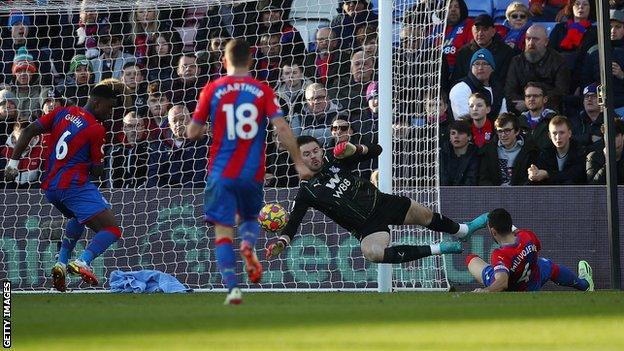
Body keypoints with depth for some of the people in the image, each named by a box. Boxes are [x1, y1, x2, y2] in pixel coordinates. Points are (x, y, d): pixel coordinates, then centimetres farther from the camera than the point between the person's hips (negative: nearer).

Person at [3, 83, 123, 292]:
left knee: (79, 218, 35)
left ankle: (62, 263, 17)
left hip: (50, 188, 8)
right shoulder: (96, 129, -6)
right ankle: (83, 262, -33)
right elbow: (97, 171, -4)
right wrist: (96, 169, 19)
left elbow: (29, 131, 7)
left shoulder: (62, 113, 12)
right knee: (112, 229, -10)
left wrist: (13, 162, 9)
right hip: (75, 185, -8)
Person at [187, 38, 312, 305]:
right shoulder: (263, 91, 1)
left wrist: (204, 130, 25)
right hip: (253, 173, 1)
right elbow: (282, 128, -8)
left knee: (223, 232, 1)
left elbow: (192, 133, 2)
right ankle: (248, 245, -10)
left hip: (221, 172, -1)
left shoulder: (212, 90, 0)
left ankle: (232, 287, -13)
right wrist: (299, 163, -2)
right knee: (250, 218, 24)